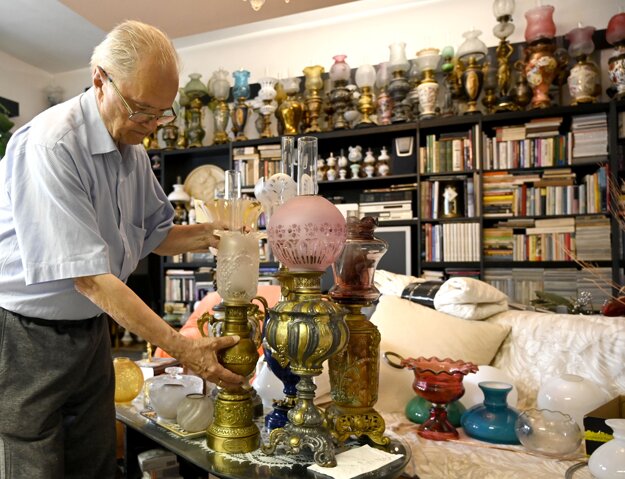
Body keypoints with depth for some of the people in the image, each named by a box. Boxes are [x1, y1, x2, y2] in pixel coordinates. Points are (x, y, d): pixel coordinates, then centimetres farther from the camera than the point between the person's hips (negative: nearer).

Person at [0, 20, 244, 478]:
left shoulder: (134, 151, 2)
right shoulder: (51, 144, -23)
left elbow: (154, 234, 13)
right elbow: (90, 278, -28)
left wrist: (211, 234, -6)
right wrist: (183, 348, -28)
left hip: (91, 331, 7)